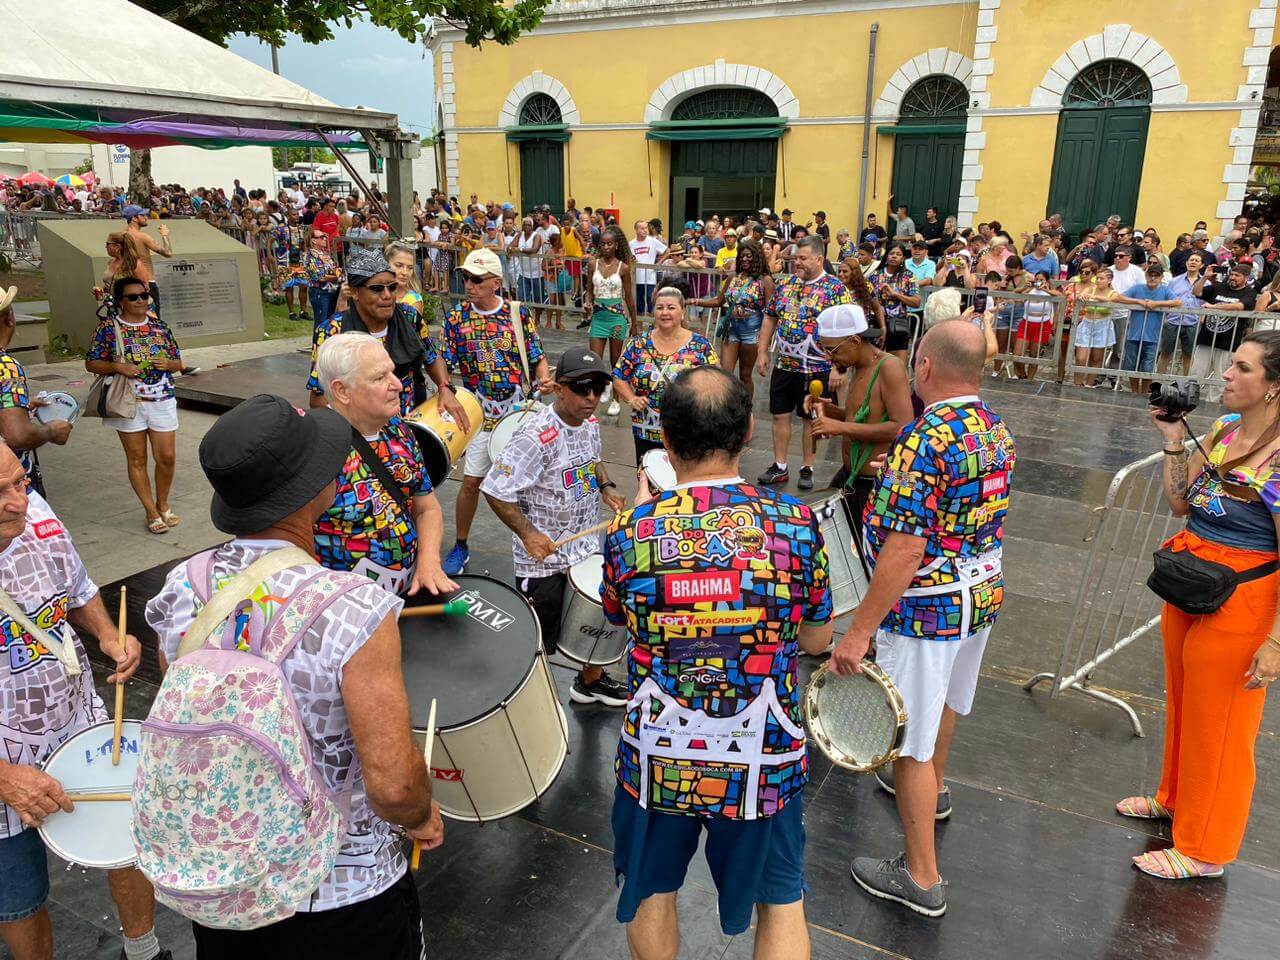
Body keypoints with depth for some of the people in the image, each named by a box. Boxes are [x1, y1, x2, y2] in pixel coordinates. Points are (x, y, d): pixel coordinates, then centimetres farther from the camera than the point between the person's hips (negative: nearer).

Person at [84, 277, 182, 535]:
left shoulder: (159, 325, 8)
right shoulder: (108, 328, -1)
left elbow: (178, 363, 13)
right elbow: (91, 363, 0)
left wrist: (168, 363, -9)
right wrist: (117, 366, -16)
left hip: (162, 400, 2)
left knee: (167, 457, 2)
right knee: (137, 460, 5)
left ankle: (163, 504, 24)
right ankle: (152, 513, 15)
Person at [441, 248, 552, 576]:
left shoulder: (519, 313, -1)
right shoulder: (457, 318, -2)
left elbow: (537, 356, 3)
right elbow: (445, 364, -2)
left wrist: (545, 379, -16)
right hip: (481, 415, 0)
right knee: (471, 481, 2)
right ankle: (460, 547, 21)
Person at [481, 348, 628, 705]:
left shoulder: (590, 423, -2)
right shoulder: (536, 437, -28)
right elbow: (495, 490, -24)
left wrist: (605, 487, 2)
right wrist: (527, 533, -28)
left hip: (587, 546, 8)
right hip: (543, 556, -8)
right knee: (541, 642, 7)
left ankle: (592, 680, 50)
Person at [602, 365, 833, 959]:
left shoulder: (631, 530, -15)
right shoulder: (795, 523, -15)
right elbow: (817, 640, -3)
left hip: (658, 755, 1)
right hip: (766, 759, 0)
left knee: (652, 893, 26)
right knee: (780, 901, 24)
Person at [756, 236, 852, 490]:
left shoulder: (835, 288, -9)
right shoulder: (784, 283, 6)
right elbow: (770, 317, 13)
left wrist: (839, 367, -18)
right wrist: (763, 352, 8)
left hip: (817, 369, -4)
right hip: (784, 365, 5)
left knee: (811, 419, 7)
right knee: (780, 415, 9)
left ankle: (807, 469, 20)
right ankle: (779, 467, 22)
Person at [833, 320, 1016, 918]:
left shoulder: (924, 440, -27)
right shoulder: (998, 431, 1)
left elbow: (904, 552, -30)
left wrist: (859, 631, -24)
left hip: (925, 608, -9)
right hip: (983, 595, 9)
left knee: (912, 739, 4)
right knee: (946, 699, 31)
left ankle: (921, 878, 18)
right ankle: (932, 787, 57)